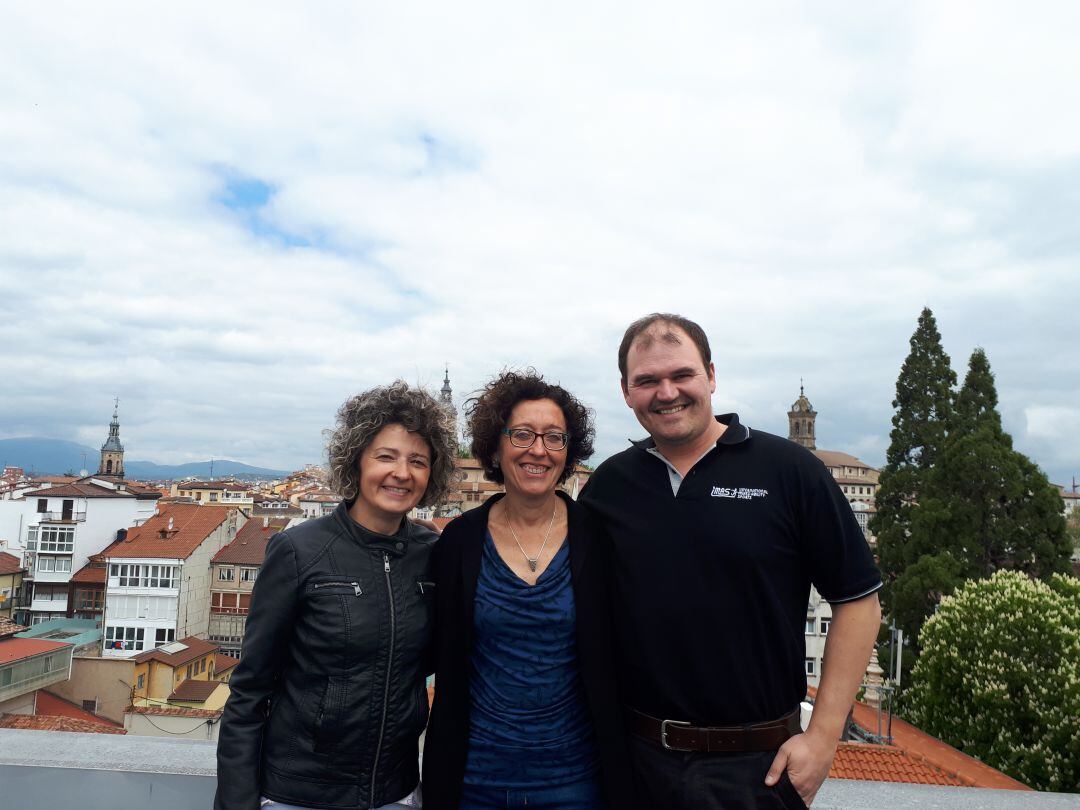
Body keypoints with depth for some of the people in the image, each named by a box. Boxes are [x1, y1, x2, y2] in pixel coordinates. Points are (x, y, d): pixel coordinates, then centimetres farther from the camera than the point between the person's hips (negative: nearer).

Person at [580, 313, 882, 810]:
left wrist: (822, 739, -8)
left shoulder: (789, 470, -8)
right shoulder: (607, 485, 1)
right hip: (638, 757, 3)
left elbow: (857, 601, -5)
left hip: (758, 764, -2)